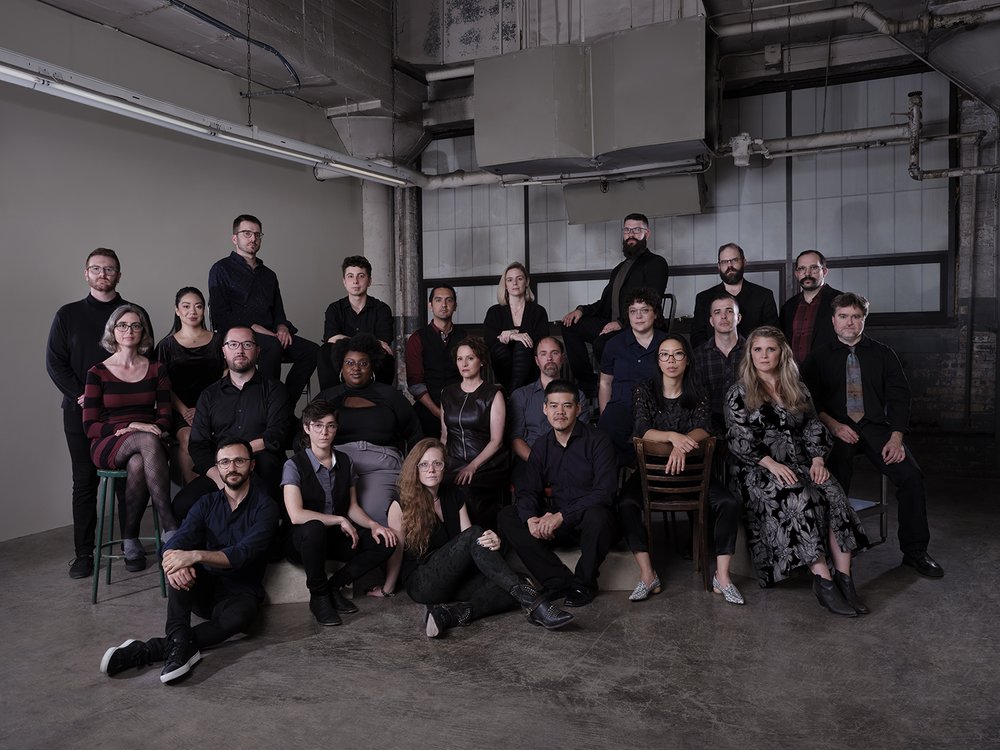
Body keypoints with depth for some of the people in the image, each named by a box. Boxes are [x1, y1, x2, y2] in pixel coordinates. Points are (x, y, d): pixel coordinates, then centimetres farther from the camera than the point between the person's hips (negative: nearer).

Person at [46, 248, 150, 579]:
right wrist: (81, 395, -9)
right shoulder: (68, 314, 9)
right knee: (84, 482, 3)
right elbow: (54, 362, 5)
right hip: (81, 413, 0)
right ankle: (83, 553, 9)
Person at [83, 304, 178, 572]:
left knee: (138, 465, -37)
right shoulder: (98, 373, 5)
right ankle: (170, 528, -38)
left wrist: (155, 427, -14)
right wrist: (130, 427, -14)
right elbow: (90, 426, -1)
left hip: (147, 444, 2)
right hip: (107, 445, -2)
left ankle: (130, 540, -22)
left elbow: (165, 419, 8)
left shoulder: (156, 370, 11)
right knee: (148, 442, -37)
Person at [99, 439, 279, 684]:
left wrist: (196, 556, -37)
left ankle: (149, 651, -29)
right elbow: (175, 543, -11)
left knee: (237, 617, -37)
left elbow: (243, 553, -21)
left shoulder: (265, 507, -7)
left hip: (241, 593, -3)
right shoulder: (207, 503, 6)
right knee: (179, 566, -26)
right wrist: (174, 562, -36)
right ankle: (180, 644, -36)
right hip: (204, 589, 4)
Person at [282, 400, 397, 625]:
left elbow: (352, 506, 10)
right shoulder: (294, 465, -12)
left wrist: (373, 525, -9)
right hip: (304, 540, -5)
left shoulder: (344, 461, 6)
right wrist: (340, 520, -18)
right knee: (314, 528, -40)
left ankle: (334, 586, -3)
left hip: (337, 538, 5)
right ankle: (318, 596, -17)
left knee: (385, 543, -16)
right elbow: (296, 515, -23)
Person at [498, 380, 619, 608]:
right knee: (506, 517, -13)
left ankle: (583, 584, -12)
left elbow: (604, 493, -20)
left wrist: (562, 516, -27)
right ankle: (560, 581, -17)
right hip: (554, 524, 5)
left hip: (590, 525, -5)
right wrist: (531, 518, -20)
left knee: (597, 515, -38)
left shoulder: (597, 441, -10)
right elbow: (527, 491, 2)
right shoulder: (541, 446, 7)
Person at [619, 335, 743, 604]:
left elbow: (704, 429, -12)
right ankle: (647, 575, -20)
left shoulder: (697, 394, 5)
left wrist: (682, 445, -34)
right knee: (626, 503, -29)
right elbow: (641, 430, -14)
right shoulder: (645, 390, -1)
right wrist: (673, 436, -34)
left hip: (692, 468, 2)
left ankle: (722, 576, -11)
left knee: (729, 503, -22)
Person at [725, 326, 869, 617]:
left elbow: (813, 428, 15)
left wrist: (818, 459, -4)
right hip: (759, 470, -4)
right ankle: (823, 579, -33)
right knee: (801, 498, -34)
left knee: (835, 496, -27)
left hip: (801, 463, 4)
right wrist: (771, 464, -17)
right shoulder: (739, 394, 5)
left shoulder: (797, 389, 19)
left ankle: (844, 578, -28)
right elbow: (739, 440, -4)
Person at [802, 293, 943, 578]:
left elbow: (899, 396, 6)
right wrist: (834, 426, -13)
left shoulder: (882, 354, 13)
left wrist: (896, 437, -7)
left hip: (876, 427, 2)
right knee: (835, 483, -28)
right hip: (837, 430, -2)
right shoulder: (820, 357, 11)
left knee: (911, 475, -19)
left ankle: (915, 551, -3)